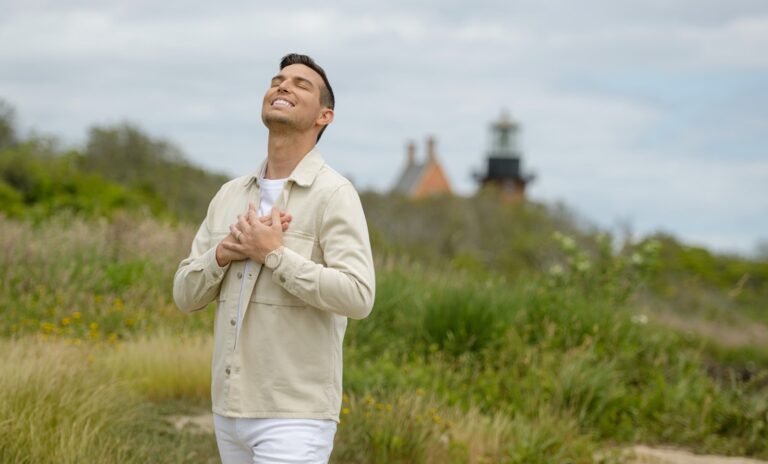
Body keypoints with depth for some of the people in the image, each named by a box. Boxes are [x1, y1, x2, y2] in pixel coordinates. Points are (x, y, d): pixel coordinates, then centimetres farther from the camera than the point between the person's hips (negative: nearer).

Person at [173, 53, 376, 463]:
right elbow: (186, 295, 9)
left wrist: (274, 253, -21)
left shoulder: (334, 194, -11)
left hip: (295, 417, -7)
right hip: (233, 407, 7)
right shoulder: (230, 195, 10)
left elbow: (357, 298, -24)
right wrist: (223, 253, -12)